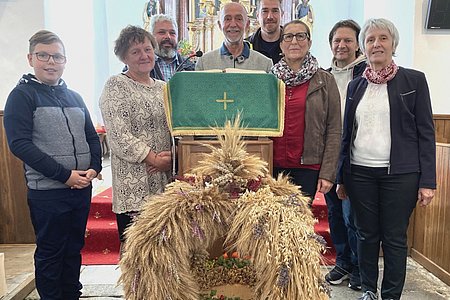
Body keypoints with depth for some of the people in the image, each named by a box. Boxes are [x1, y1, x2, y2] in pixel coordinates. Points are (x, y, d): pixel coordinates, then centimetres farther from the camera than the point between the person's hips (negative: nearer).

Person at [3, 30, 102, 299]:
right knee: (50, 252, 9)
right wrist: (64, 175, -18)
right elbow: (20, 144, -13)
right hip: (47, 191, -5)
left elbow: (92, 137, 13)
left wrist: (94, 168, -6)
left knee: (74, 249, 16)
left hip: (82, 187, 5)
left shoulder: (74, 97, 12)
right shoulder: (22, 95, -4)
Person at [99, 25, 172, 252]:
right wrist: (153, 159, -13)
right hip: (134, 184, -5)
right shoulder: (116, 86, -1)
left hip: (165, 181, 5)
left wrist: (170, 156, -5)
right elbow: (119, 135, -11)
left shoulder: (164, 88, 17)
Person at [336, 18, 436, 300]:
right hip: (360, 173, 3)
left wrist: (427, 181, -7)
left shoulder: (414, 80, 2)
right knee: (366, 235, 11)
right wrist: (341, 177, 11)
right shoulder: (356, 86, 11)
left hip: (399, 174, -2)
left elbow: (426, 132, -1)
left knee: (395, 238, 5)